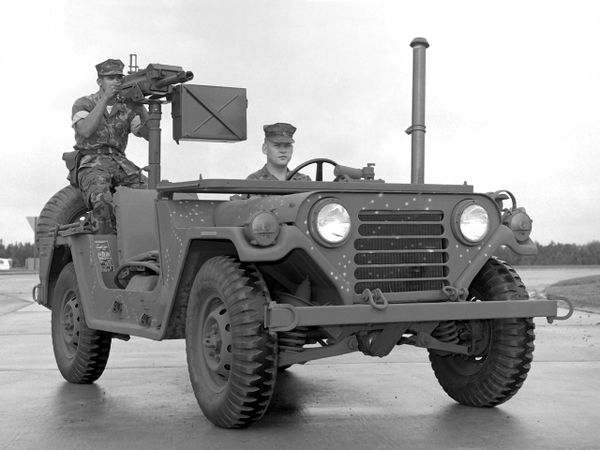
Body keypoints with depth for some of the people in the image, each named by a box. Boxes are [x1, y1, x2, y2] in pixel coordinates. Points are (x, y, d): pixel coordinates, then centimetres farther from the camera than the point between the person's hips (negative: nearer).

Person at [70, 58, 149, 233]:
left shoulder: (126, 107, 15)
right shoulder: (83, 104, 6)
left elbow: (149, 135, 4)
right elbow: (86, 131, -15)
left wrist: (141, 108, -11)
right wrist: (105, 99, -16)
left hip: (119, 161, 4)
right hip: (91, 161, -4)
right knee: (103, 201, -36)